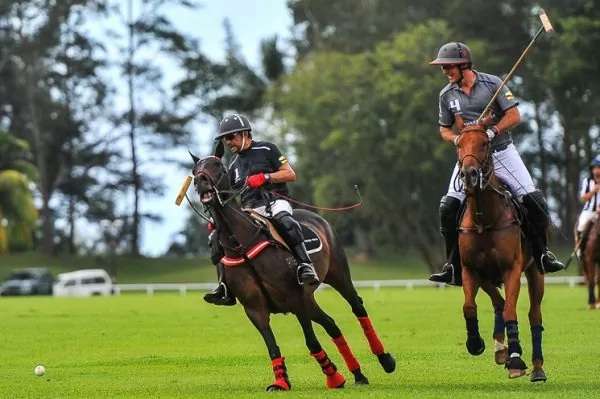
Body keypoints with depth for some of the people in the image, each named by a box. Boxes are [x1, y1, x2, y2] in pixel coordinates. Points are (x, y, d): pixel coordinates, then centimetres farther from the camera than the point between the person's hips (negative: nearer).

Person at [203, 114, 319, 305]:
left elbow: (290, 175, 0)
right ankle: (226, 286, -13)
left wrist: (265, 177, -13)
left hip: (274, 201, -5)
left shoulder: (266, 149, 7)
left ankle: (305, 266, -42)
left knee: (284, 221, -40)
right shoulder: (234, 165, 22)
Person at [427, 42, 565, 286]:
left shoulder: (492, 83, -7)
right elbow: (444, 129, 13)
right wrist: (457, 139, -9)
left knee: (533, 200, -14)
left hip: (501, 151, -2)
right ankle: (453, 268, -4)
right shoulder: (447, 95, 3)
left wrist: (491, 132, -22)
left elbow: (514, 116, -8)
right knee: (448, 207, -12)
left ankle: (542, 255, 2)